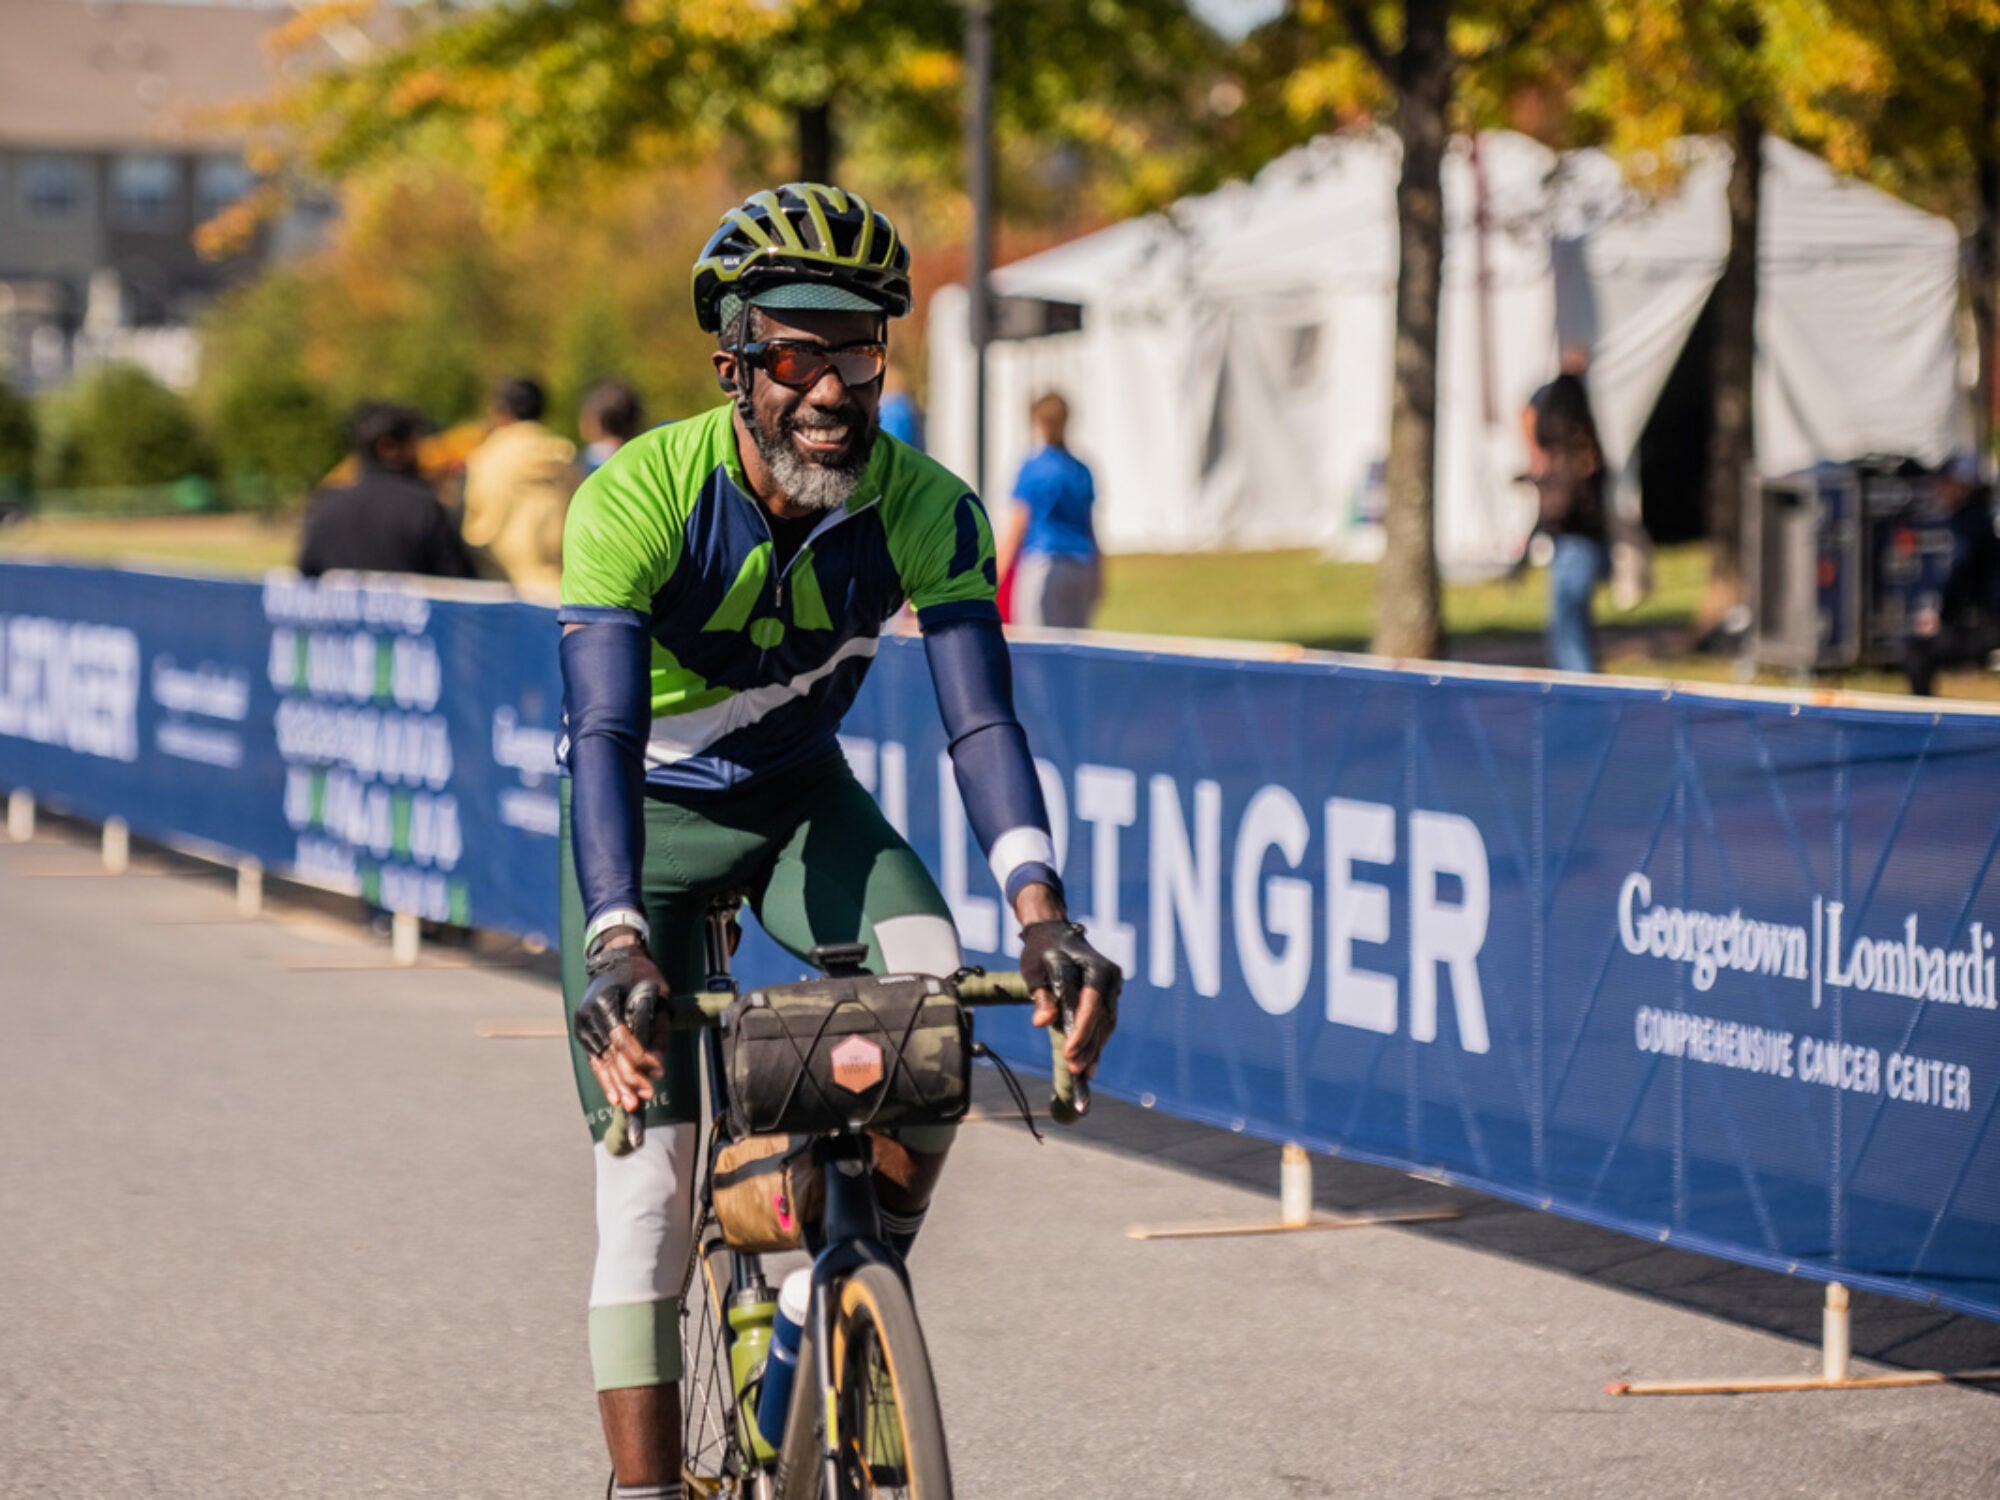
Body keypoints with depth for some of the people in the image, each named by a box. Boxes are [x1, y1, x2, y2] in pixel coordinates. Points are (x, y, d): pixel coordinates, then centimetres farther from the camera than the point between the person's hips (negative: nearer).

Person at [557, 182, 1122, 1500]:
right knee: (648, 1159, -13)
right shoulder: (638, 498, -29)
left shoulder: (928, 511, -21)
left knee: (934, 985, -28)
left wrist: (1041, 911, -47)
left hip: (803, 799, 2)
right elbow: (602, 733, -37)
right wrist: (616, 945, -52)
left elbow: (982, 720, -30)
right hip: (649, 810, -2)